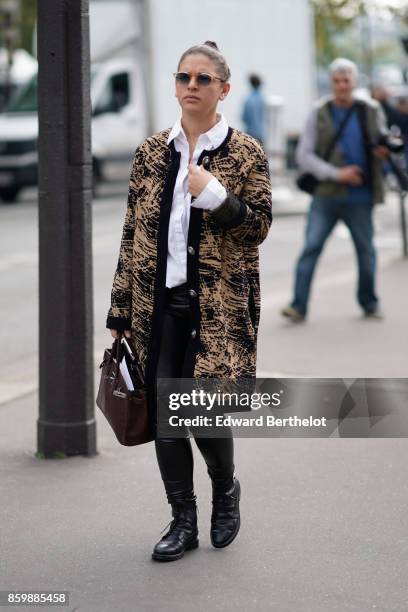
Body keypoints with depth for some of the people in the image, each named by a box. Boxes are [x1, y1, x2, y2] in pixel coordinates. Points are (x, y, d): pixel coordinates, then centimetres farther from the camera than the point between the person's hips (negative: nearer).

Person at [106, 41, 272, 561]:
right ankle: (183, 521, 16)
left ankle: (225, 490, 25)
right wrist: (120, 308, 7)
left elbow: (259, 226, -2)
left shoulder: (245, 153, -1)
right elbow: (132, 232, 9)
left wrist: (216, 195, -18)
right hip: (159, 303, 3)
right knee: (163, 411, 2)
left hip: (217, 303, -3)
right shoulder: (152, 152, 8)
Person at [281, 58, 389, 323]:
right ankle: (299, 306, -7)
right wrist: (336, 174, -16)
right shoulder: (319, 114, -1)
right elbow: (304, 155, -5)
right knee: (311, 248, -9)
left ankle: (370, 303, 30)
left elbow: (383, 141, 20)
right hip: (325, 195, -1)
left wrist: (385, 151, -5)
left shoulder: (371, 111, 4)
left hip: (360, 199, 2)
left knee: (366, 252, 11)